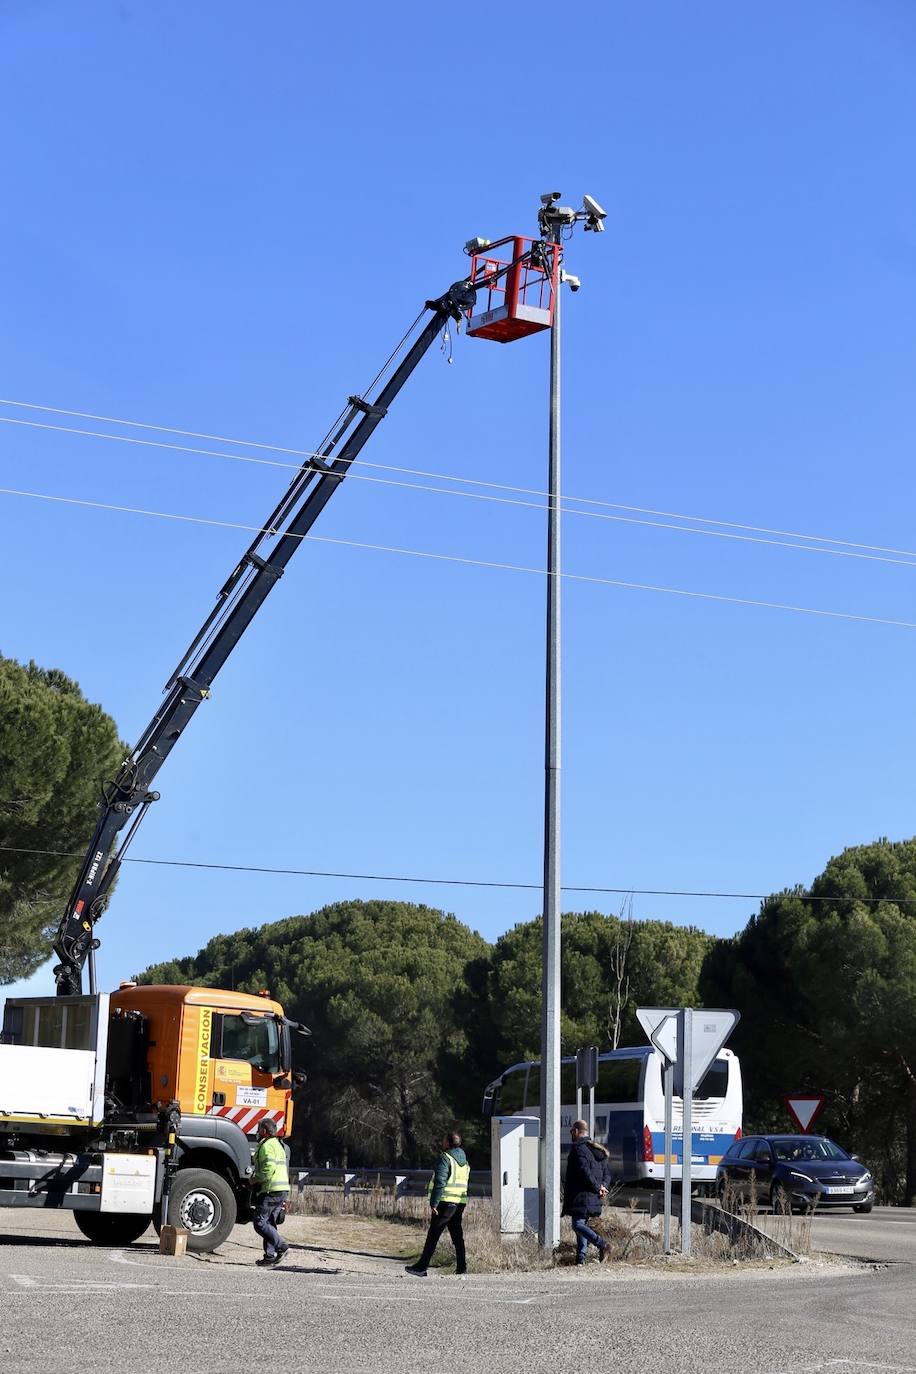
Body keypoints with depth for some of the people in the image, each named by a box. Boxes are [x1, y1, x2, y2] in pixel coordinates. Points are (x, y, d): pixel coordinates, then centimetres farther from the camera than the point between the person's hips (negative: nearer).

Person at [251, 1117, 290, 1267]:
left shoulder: (267, 1145, -10)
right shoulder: (278, 1145, 23)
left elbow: (269, 1168, -25)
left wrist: (256, 1179, -9)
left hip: (271, 1191, -10)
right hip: (282, 1190, 10)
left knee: (260, 1222, -8)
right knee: (269, 1223, 11)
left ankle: (281, 1247, -13)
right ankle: (270, 1256, 8)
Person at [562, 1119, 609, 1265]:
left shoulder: (578, 1148, -11)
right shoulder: (598, 1150, 17)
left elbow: (585, 1172, -20)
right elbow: (605, 1173, 17)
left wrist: (597, 1188, -12)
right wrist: (602, 1187, 2)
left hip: (581, 1196, -9)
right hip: (594, 1198, 9)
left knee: (578, 1225, -8)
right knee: (583, 1224, 14)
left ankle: (602, 1244, -22)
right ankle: (581, 1256, 9)